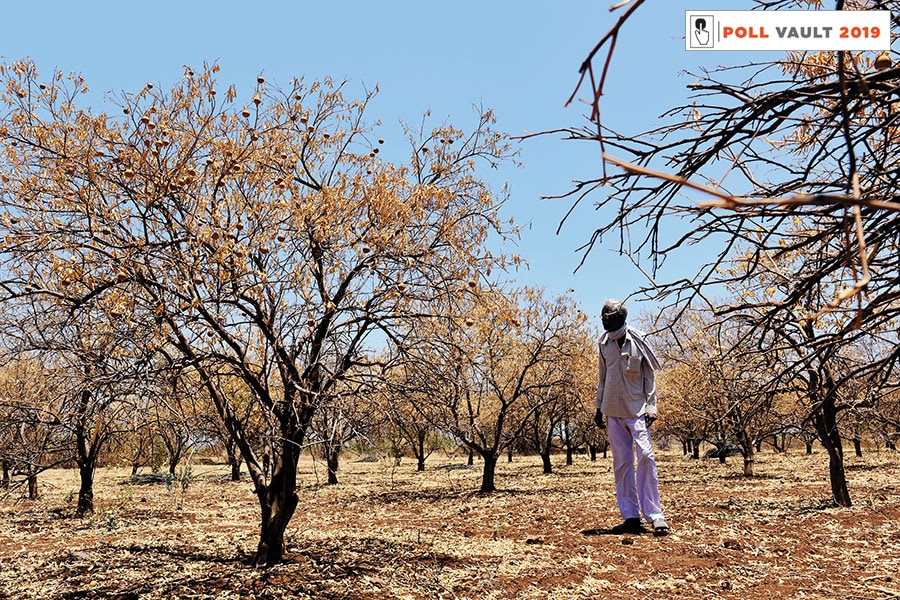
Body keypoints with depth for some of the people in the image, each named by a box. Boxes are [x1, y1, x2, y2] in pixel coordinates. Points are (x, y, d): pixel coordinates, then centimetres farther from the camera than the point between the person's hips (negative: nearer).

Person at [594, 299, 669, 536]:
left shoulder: (637, 341, -3)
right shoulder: (604, 343, 9)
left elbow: (650, 375, 1)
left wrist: (651, 405, -7)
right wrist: (598, 408, 14)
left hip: (637, 410, -4)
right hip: (613, 411, 4)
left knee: (645, 457, -11)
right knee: (621, 463, 4)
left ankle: (654, 514, -3)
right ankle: (631, 517, 9)